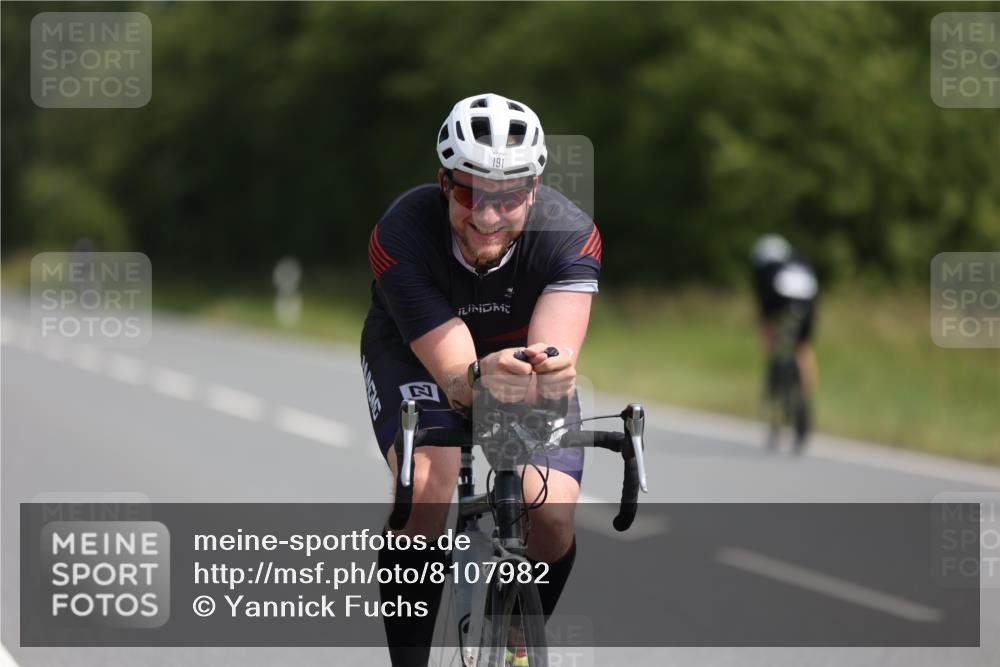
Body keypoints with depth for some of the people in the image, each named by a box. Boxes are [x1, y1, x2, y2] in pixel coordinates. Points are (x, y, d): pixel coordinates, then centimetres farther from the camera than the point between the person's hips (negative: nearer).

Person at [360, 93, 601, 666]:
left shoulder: (570, 236, -31)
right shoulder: (402, 235, -35)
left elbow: (555, 349, -43)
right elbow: (453, 373, -40)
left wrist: (553, 375, -68)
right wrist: (481, 380, -64)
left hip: (519, 352, 2)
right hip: (416, 355, -1)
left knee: (552, 511, -20)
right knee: (426, 486, -31)